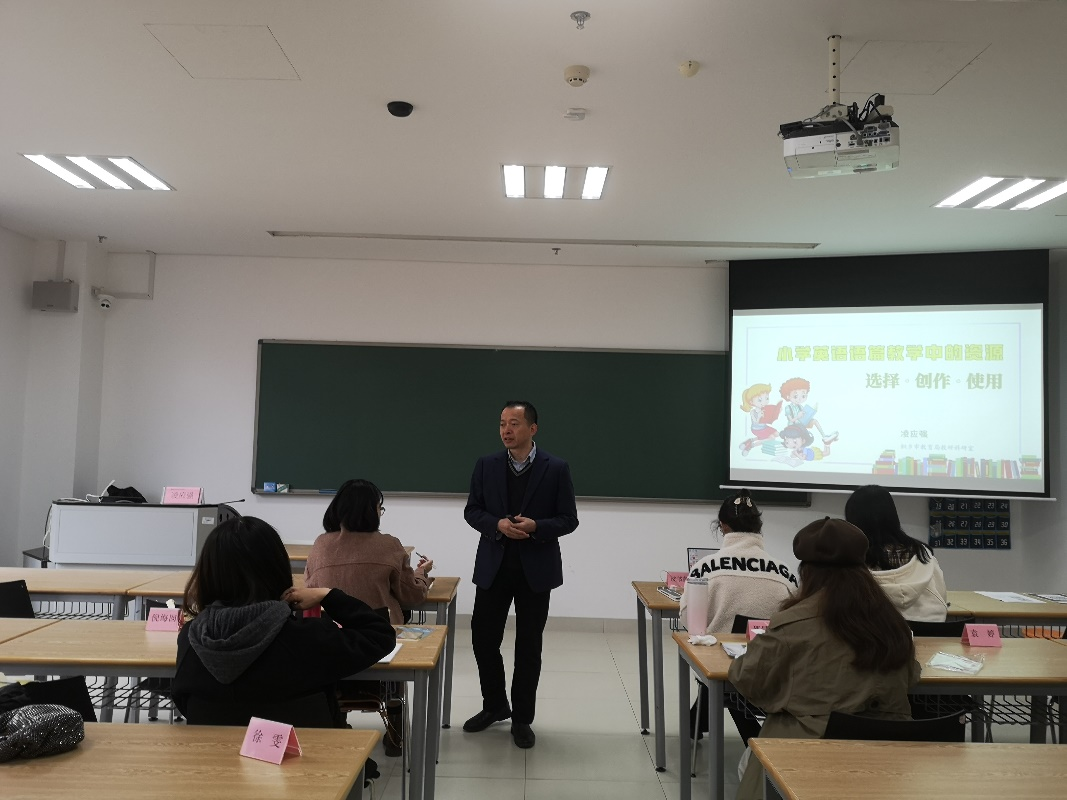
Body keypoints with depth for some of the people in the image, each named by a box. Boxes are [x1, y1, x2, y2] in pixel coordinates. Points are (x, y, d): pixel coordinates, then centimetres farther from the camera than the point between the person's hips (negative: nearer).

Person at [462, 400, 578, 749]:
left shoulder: (556, 468, -5)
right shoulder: (486, 465, 2)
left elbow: (568, 519, -3)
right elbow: (472, 511, 3)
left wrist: (536, 527, -21)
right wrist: (497, 524, -16)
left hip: (535, 568, -2)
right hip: (493, 566, 2)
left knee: (528, 645, 7)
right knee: (483, 638, 7)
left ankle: (522, 718, 23)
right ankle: (495, 705, 31)